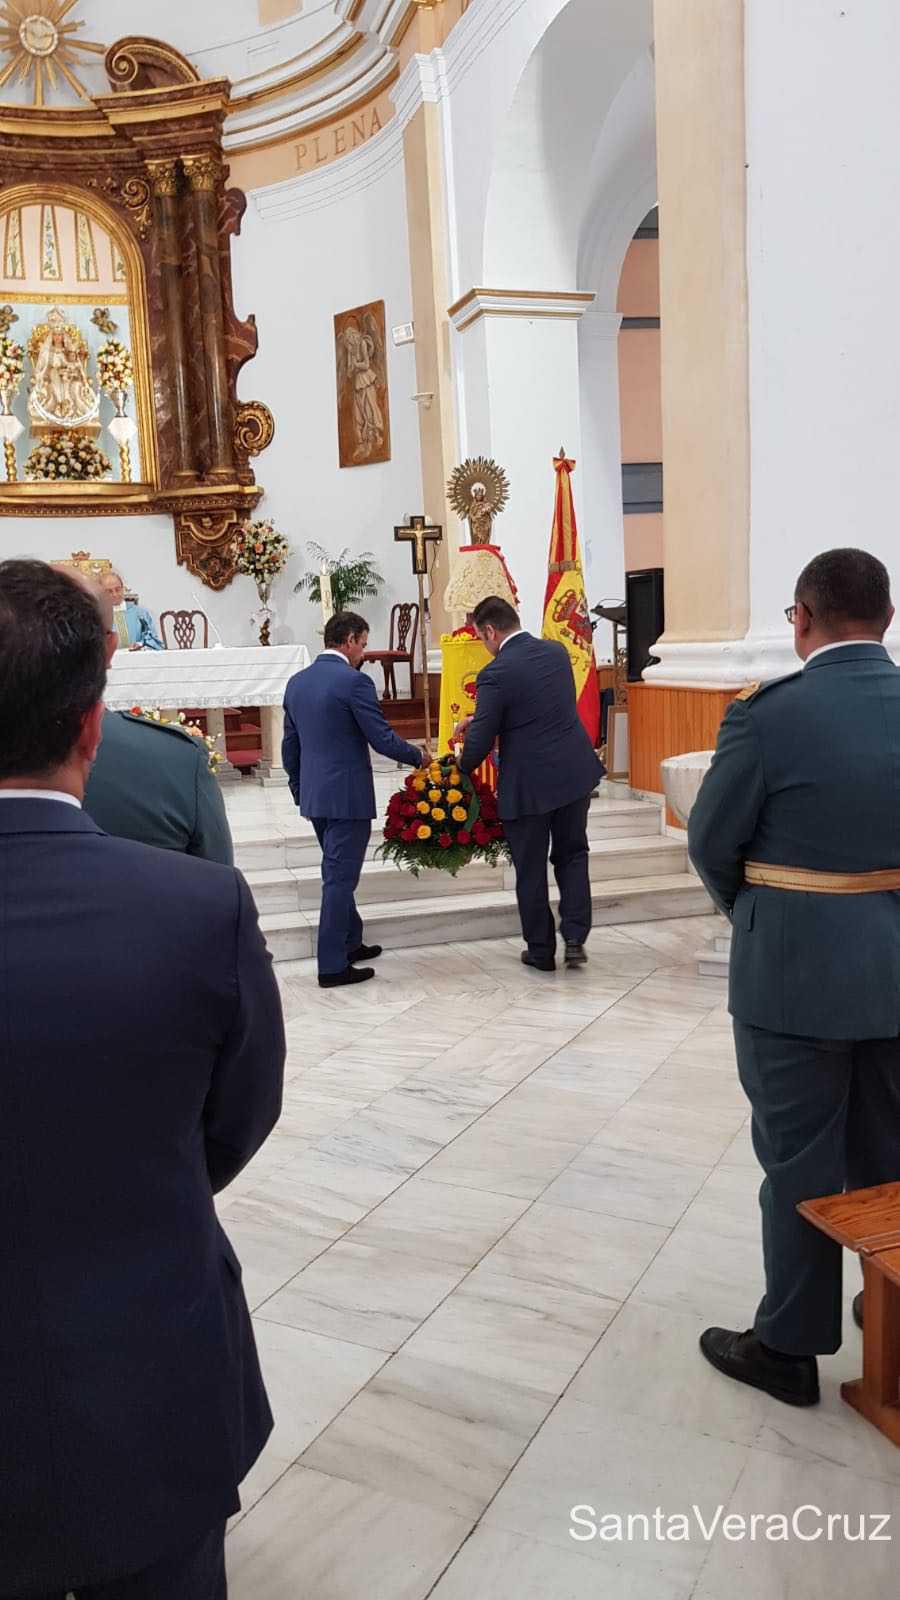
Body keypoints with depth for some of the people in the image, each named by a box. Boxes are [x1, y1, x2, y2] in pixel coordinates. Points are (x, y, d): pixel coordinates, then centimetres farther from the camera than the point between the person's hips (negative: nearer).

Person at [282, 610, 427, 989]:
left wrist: (299, 791, 23)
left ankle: (349, 943, 33)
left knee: (338, 872, 21)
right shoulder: (354, 681, -15)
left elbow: (290, 745, 14)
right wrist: (418, 757, 2)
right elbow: (382, 739, -15)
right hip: (348, 796, -8)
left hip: (313, 796, 8)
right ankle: (332, 966, 3)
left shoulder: (296, 682, 8)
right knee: (340, 878, -2)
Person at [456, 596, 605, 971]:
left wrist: (460, 772, 8)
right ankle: (575, 938, 11)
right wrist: (478, 720, 20)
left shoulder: (495, 674, -16)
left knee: (531, 870, 10)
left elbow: (480, 743, -13)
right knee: (572, 855, 20)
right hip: (574, 772, 6)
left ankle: (541, 951, 22)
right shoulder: (557, 651, 5)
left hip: (528, 784, -6)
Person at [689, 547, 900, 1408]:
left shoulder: (768, 714, -17)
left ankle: (789, 1346, 25)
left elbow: (711, 842, -8)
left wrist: (751, 914, 11)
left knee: (801, 1165, 9)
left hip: (796, 971, -5)